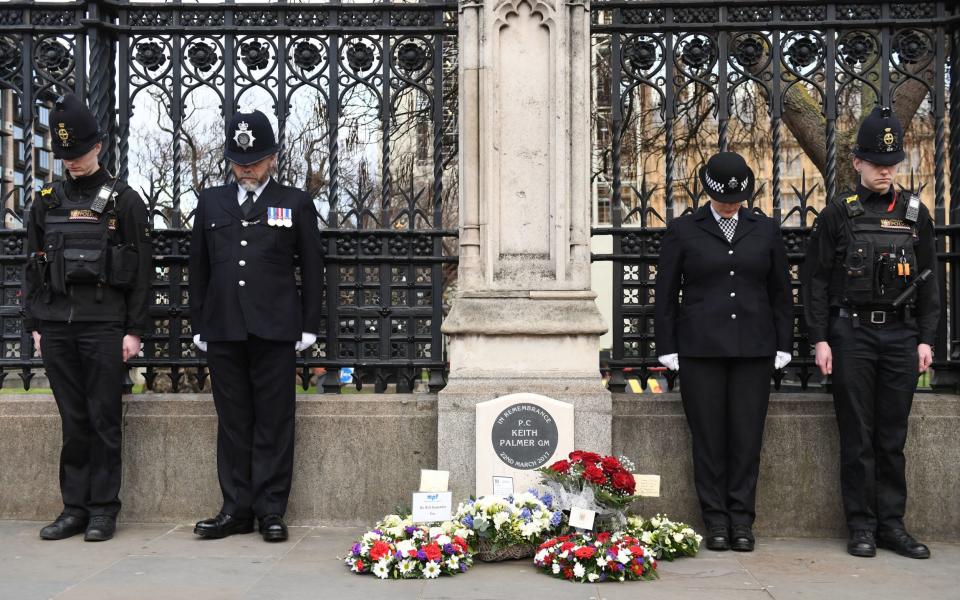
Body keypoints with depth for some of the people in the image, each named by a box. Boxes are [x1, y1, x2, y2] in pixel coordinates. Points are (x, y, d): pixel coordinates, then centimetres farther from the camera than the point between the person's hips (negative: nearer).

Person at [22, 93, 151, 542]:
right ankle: (75, 508, 17)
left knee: (104, 421, 1)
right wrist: (35, 325, 9)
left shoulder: (123, 200, 0)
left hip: (104, 326, -4)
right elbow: (33, 267, 15)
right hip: (56, 327, 4)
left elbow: (141, 271, -2)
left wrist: (134, 330, -6)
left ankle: (103, 510, 10)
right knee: (73, 422, 9)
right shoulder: (47, 201, 12)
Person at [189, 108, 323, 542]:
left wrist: (309, 327, 1)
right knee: (233, 422, 7)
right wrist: (198, 326, 11)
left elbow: (311, 269, 6)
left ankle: (271, 511, 7)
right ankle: (236, 509, 14)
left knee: (274, 423, 1)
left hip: (275, 330, -3)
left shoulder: (296, 203, 7)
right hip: (223, 330, 3)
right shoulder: (210, 202, 15)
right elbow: (198, 268, 16)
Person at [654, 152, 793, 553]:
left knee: (747, 436, 1)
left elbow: (780, 293, 14)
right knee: (708, 437, 0)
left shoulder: (766, 230, 11)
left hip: (753, 350, 2)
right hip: (700, 349, -1)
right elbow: (665, 294, 5)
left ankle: (742, 520, 11)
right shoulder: (682, 231, 5)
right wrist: (667, 350, 0)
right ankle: (716, 522, 10)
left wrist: (782, 346, 7)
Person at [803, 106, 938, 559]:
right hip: (851, 334, -2)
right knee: (857, 436, 2)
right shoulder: (837, 214, 1)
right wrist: (820, 339, -6)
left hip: (902, 334, 2)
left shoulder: (915, 214, 9)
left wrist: (926, 338, 4)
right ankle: (861, 526, 11)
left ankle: (892, 524, 16)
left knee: (892, 436, 7)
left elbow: (929, 281, 11)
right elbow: (815, 281, 0)